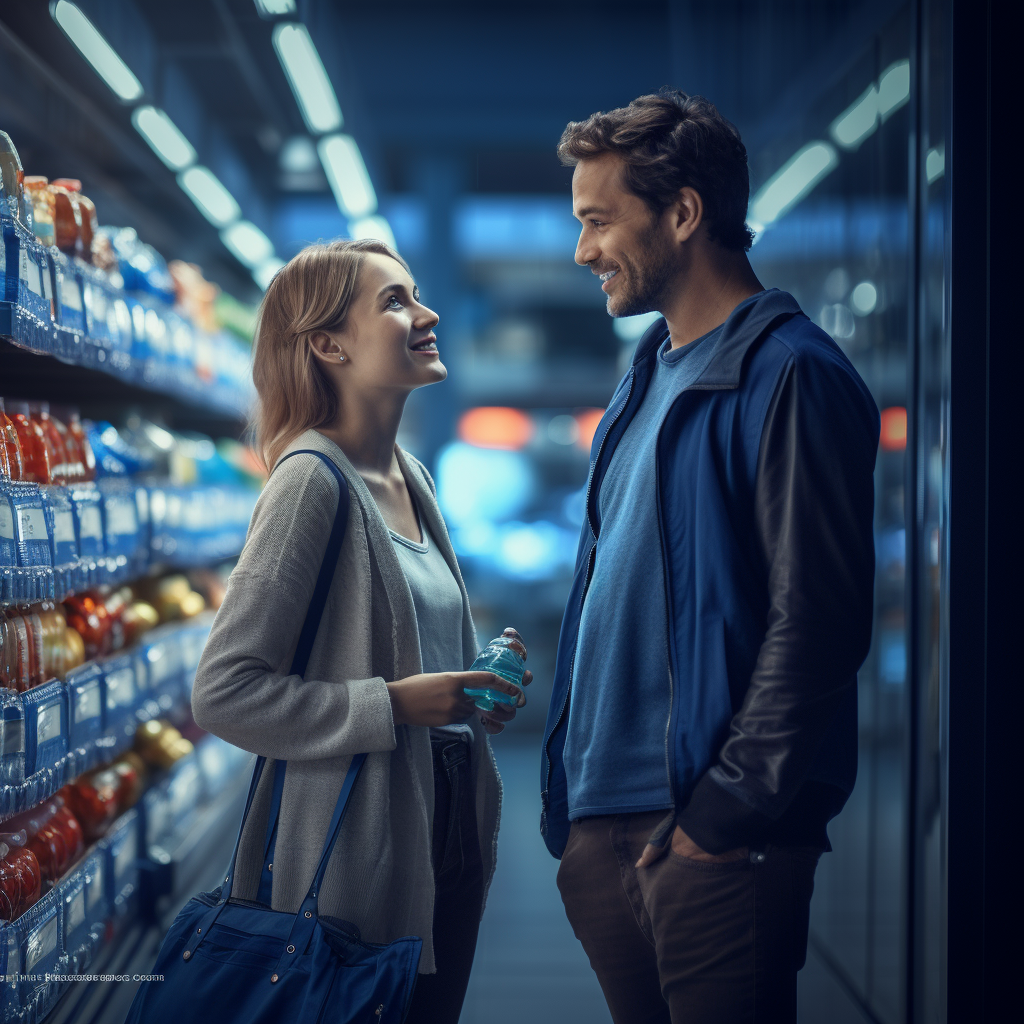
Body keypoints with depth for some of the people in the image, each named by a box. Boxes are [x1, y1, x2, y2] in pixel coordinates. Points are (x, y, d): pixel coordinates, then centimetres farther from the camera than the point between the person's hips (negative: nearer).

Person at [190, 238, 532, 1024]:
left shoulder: (410, 477, 10)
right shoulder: (312, 482, -15)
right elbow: (223, 691, -20)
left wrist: (474, 685, 5)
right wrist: (394, 703, -22)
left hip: (447, 833, 8)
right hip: (356, 852, -8)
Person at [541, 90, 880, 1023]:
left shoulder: (791, 375, -10)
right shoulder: (650, 377, 17)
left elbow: (818, 622, -16)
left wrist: (723, 815, -17)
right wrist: (572, 800, 14)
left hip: (711, 841, -8)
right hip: (606, 826, 8)